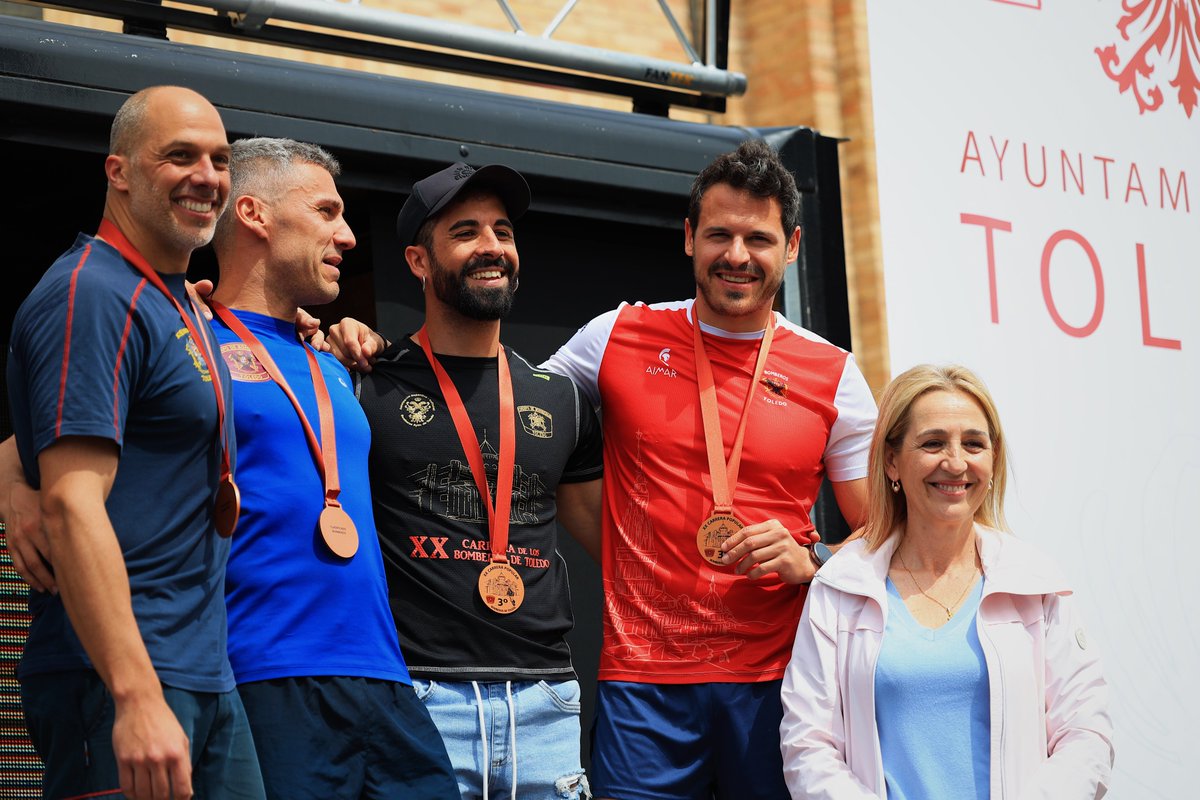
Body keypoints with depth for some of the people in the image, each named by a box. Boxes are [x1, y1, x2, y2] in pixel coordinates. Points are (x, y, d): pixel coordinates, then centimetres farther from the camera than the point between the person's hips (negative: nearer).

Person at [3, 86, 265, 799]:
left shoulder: (181, 305, 17)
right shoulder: (93, 293, -12)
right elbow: (71, 503, -21)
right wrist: (137, 697, -27)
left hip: (207, 679, 9)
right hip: (116, 684, -9)